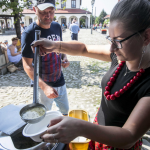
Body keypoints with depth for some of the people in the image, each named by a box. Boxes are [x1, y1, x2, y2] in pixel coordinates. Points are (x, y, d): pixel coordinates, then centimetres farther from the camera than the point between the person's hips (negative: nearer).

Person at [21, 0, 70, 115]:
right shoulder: (29, 33, -18)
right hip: (43, 85, -5)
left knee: (65, 110, 21)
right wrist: (44, 87, -29)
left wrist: (64, 57, -6)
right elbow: (27, 66, -19)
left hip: (60, 81, 6)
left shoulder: (57, 27, 0)